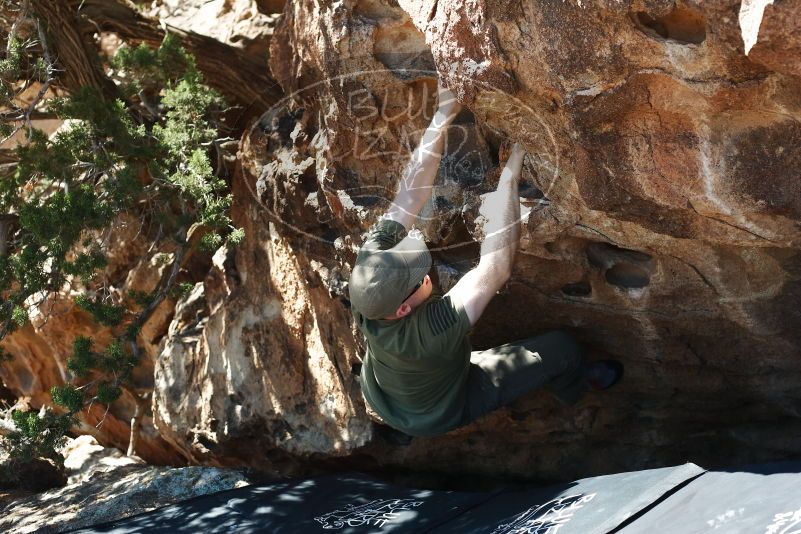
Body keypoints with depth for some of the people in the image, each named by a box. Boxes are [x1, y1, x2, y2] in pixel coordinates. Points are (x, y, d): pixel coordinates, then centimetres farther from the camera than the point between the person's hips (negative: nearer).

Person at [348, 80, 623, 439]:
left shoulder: (369, 269, -36)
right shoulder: (433, 330, -49)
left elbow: (408, 196, -34)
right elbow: (496, 269, -50)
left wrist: (442, 118, -37)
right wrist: (509, 176, -49)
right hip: (440, 414, -4)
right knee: (560, 349, 2)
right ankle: (577, 386, 40)